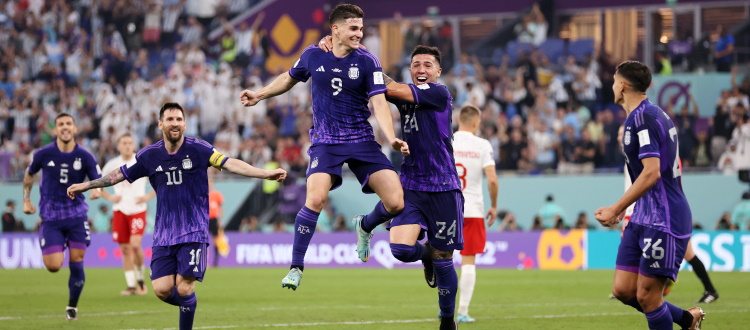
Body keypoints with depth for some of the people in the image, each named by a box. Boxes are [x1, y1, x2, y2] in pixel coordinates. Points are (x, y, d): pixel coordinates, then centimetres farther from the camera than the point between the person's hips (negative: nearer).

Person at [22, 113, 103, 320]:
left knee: (76, 262, -4)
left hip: (77, 216, 0)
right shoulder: (44, 154, -5)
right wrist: (26, 200, 12)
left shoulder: (84, 157, -5)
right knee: (54, 266, -10)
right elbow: (29, 174, 14)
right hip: (51, 217, 0)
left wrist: (98, 190, -24)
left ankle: (72, 306, 17)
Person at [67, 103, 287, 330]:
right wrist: (86, 185, 20)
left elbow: (230, 164, -12)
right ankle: (188, 304, 27)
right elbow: (120, 174, 16)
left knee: (184, 289, -12)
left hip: (193, 232, -3)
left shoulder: (198, 149, -5)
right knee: (162, 290, -5)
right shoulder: (149, 155, 4)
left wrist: (265, 173, -23)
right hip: (163, 233, 3)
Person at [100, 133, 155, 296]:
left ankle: (140, 278, 3)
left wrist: (149, 196, -5)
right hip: (119, 210, 3)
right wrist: (109, 197, 1)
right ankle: (131, 285, 10)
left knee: (135, 244, -19)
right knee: (125, 248, 2)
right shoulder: (113, 164, 5)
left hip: (138, 210, -3)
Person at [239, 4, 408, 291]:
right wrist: (260, 95, 23)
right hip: (325, 142, -1)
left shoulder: (367, 62, -4)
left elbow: (379, 104, -11)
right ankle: (296, 267, -12)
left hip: (361, 141, 1)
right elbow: (290, 78, 22)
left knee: (395, 203, -10)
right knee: (315, 199, -25)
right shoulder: (313, 56, 0)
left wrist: (392, 138, -24)